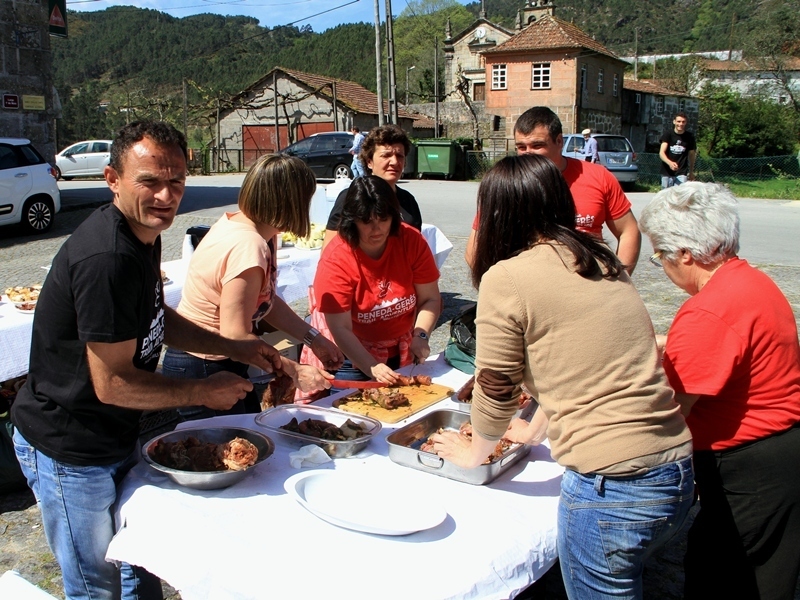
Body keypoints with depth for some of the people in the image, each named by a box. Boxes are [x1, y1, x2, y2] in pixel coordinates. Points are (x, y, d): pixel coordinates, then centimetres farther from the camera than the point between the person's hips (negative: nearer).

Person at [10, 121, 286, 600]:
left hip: (116, 436, 9)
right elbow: (113, 384, -27)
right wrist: (205, 392, -14)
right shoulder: (106, 259, -31)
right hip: (69, 451, -9)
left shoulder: (144, 233, 0)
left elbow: (157, 319, 15)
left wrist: (237, 348, 5)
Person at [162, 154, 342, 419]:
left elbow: (267, 301, 3)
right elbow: (235, 337, -29)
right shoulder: (248, 248, -30)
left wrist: (314, 339, 0)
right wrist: (294, 371, -22)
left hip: (222, 364, 9)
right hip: (201, 371, -9)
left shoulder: (239, 222, -2)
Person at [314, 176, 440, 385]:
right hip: (354, 357, -3)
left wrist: (421, 336, -24)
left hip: (404, 355, 4)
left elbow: (430, 299, -7)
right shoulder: (335, 259, -23)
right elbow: (341, 329, -26)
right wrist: (373, 368, -36)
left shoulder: (412, 241, -13)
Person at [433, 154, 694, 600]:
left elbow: (495, 390, -2)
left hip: (611, 488, -7)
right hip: (677, 473, 7)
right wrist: (535, 431, 34)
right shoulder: (602, 261, 11)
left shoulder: (506, 278, -10)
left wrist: (473, 453, 18)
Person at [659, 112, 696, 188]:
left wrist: (691, 172, 21)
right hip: (666, 172, 0)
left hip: (681, 173, 0)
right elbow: (661, 153, -13)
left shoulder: (689, 136, 2)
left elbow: (692, 154, 15)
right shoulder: (668, 134, -3)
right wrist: (670, 163, -32)